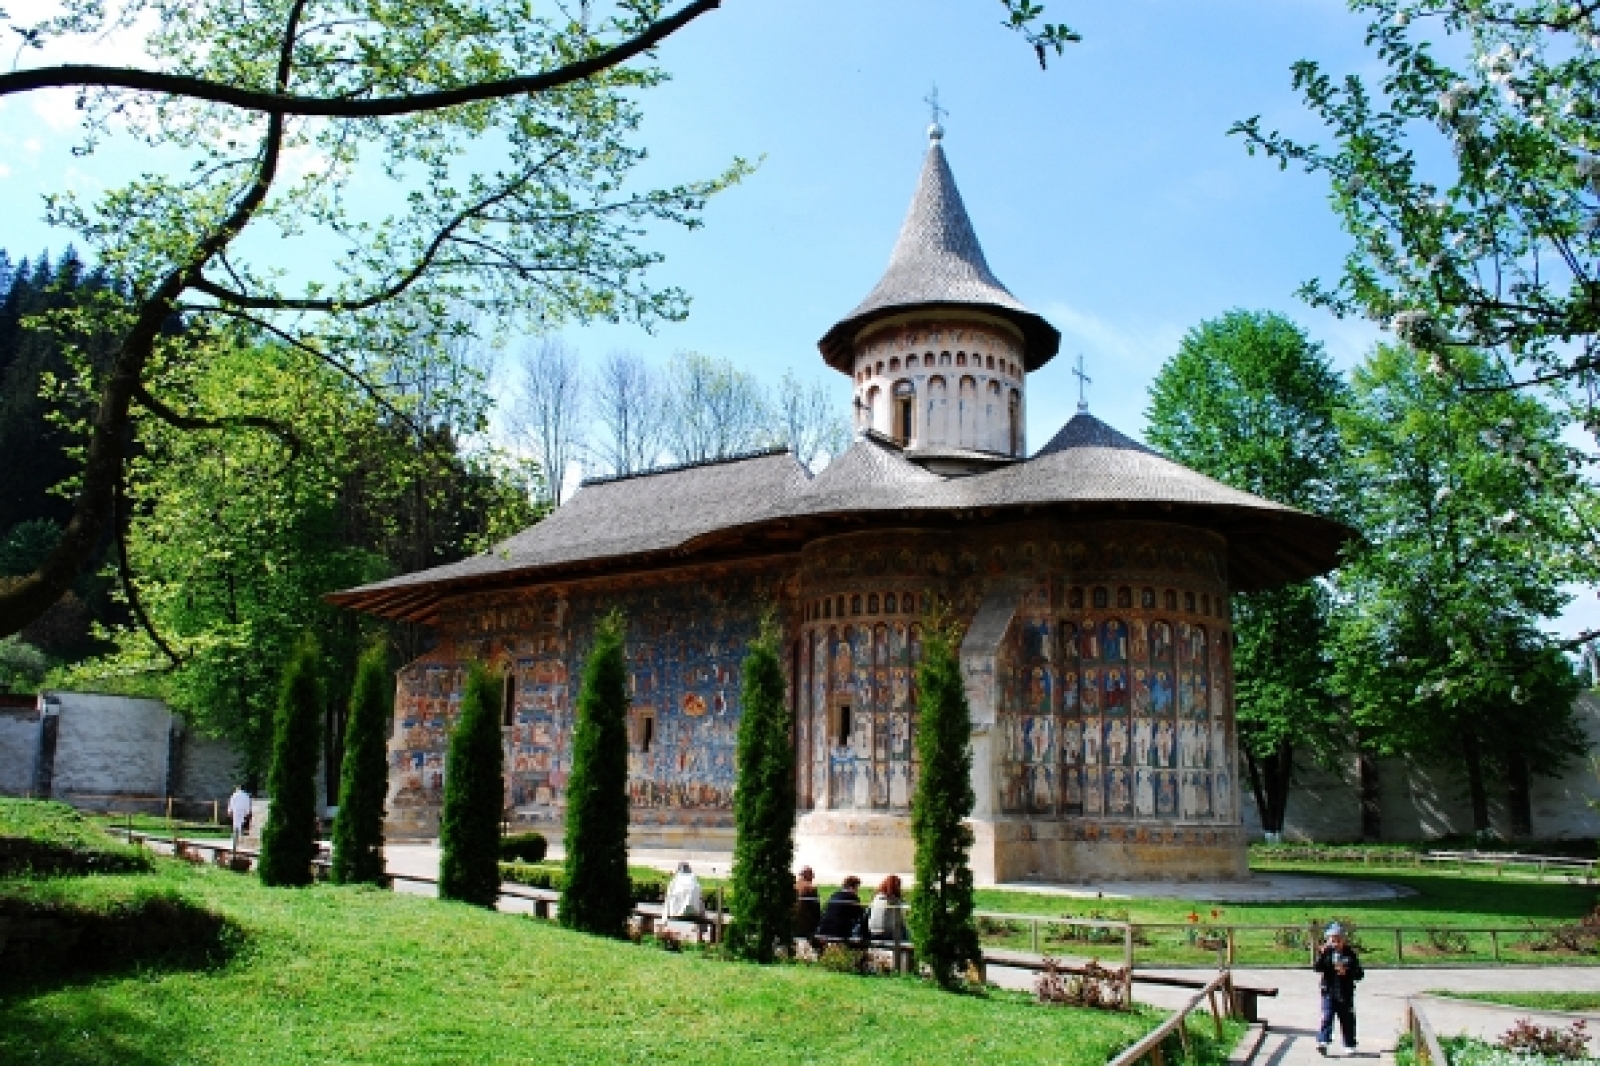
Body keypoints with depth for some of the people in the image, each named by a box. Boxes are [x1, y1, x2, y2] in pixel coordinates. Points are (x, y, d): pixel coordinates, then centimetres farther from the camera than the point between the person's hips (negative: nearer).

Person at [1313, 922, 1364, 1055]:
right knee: (1327, 1017, -12)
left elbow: (1360, 974, -1)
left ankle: (1350, 1045, 24)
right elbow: (1317, 968, -13)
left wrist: (1346, 972, -18)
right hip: (1329, 993, -1)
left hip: (1346, 994, 1)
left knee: (1347, 1020, 10)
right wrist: (1322, 954, -26)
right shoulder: (1326, 953, -1)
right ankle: (1322, 1042, -16)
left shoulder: (1350, 954, 0)